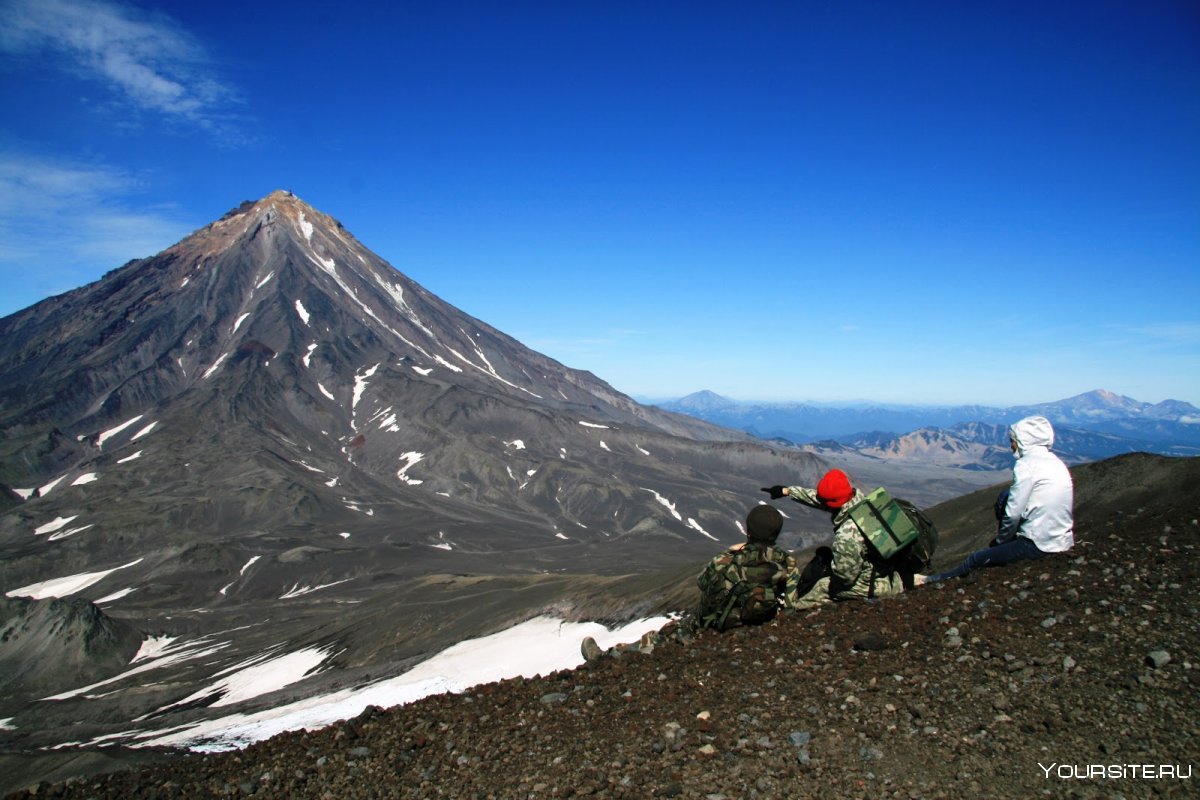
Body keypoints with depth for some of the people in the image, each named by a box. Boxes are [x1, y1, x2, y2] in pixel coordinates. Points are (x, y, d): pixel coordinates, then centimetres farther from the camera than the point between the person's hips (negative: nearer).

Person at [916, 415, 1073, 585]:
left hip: (1040, 545, -8)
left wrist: (1001, 539, 3)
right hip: (1064, 540, 8)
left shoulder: (1026, 464, -14)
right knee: (1004, 498, 19)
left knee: (975, 559, 5)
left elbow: (1013, 513, -15)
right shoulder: (1056, 462, 13)